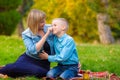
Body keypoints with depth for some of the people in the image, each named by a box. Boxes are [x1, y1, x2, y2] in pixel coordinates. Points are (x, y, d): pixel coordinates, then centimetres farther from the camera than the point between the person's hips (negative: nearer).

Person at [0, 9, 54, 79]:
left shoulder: (49, 28, -5)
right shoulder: (27, 34, -11)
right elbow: (33, 50, -28)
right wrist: (46, 35, -27)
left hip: (43, 62, 3)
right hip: (29, 58, -2)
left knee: (42, 72, -33)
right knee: (15, 66, -35)